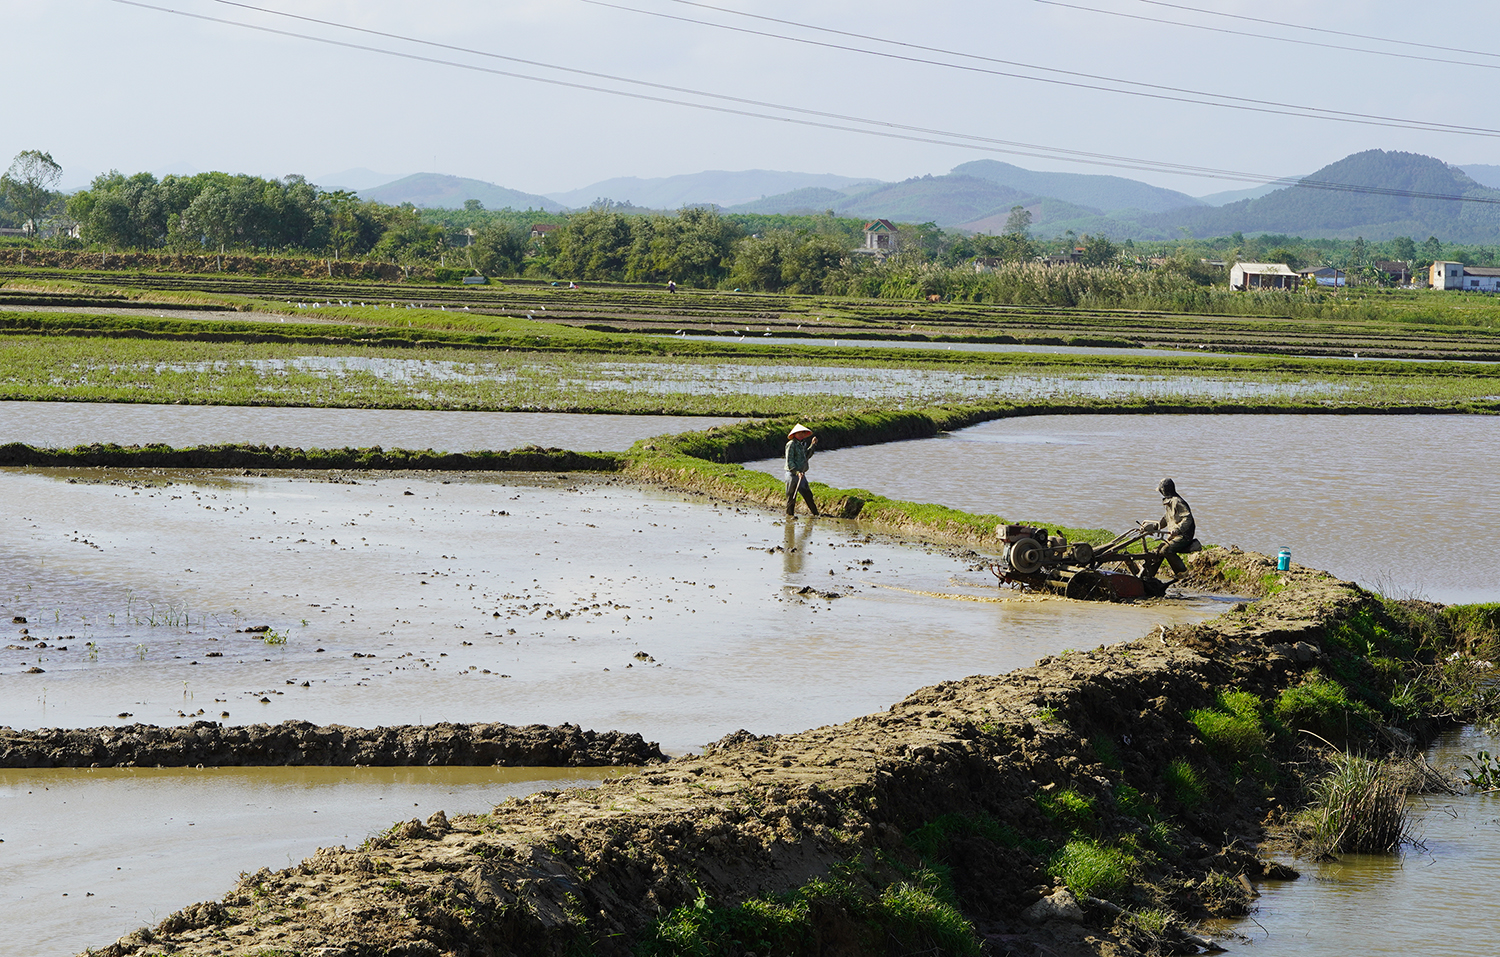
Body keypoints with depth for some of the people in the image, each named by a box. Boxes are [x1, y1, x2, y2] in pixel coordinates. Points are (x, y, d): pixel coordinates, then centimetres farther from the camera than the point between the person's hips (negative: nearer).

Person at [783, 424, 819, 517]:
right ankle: (789, 514, 8)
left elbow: (806, 456, 26)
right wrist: (796, 471, -25)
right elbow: (789, 461, -16)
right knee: (791, 497, 0)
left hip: (801, 474, 7)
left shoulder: (802, 444, 15)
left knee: (808, 495, 9)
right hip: (792, 474, -7)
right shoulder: (791, 444, -10)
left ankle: (816, 513, 13)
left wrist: (813, 445, 21)